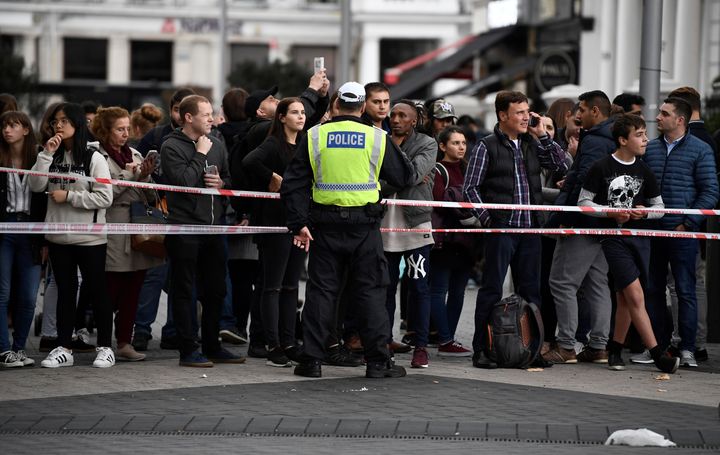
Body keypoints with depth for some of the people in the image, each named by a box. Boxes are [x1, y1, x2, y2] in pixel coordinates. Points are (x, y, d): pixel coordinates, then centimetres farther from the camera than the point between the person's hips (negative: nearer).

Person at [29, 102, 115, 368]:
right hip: (59, 237, 5)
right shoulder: (53, 157, 8)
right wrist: (46, 155, -11)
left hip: (90, 238, -5)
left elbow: (105, 198, -13)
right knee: (65, 292, 11)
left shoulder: (93, 158, -7)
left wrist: (69, 196, -15)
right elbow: (36, 186, -4)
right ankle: (63, 349, 17)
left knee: (96, 291, 3)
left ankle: (105, 348, 12)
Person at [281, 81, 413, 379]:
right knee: (370, 292, 5)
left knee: (321, 291, 6)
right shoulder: (377, 138, -1)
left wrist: (299, 224, 2)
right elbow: (404, 177, 7)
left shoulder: (314, 136, 2)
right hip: (364, 225, -1)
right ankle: (378, 361, 4)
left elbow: (294, 184, -1)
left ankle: (311, 360, 5)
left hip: (325, 224, 1)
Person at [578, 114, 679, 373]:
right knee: (636, 296, -12)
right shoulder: (602, 168, -5)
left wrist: (644, 212, -8)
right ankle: (658, 356, -12)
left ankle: (615, 351, 20)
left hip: (639, 237, 5)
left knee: (625, 298, 8)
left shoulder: (643, 171, 8)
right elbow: (583, 203, -2)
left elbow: (659, 206, 14)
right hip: (614, 238, -5)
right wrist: (612, 213, -15)